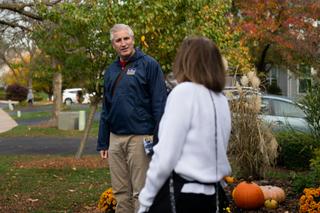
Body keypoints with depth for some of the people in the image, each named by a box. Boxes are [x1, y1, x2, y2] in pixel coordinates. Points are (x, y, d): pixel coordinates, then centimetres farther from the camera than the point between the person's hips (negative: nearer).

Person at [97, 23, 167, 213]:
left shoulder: (148, 64, -5)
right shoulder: (111, 71, 14)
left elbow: (160, 103, -9)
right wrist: (103, 142, 16)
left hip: (139, 138, -6)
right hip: (115, 139, 6)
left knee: (140, 192, 0)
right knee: (121, 192, 12)